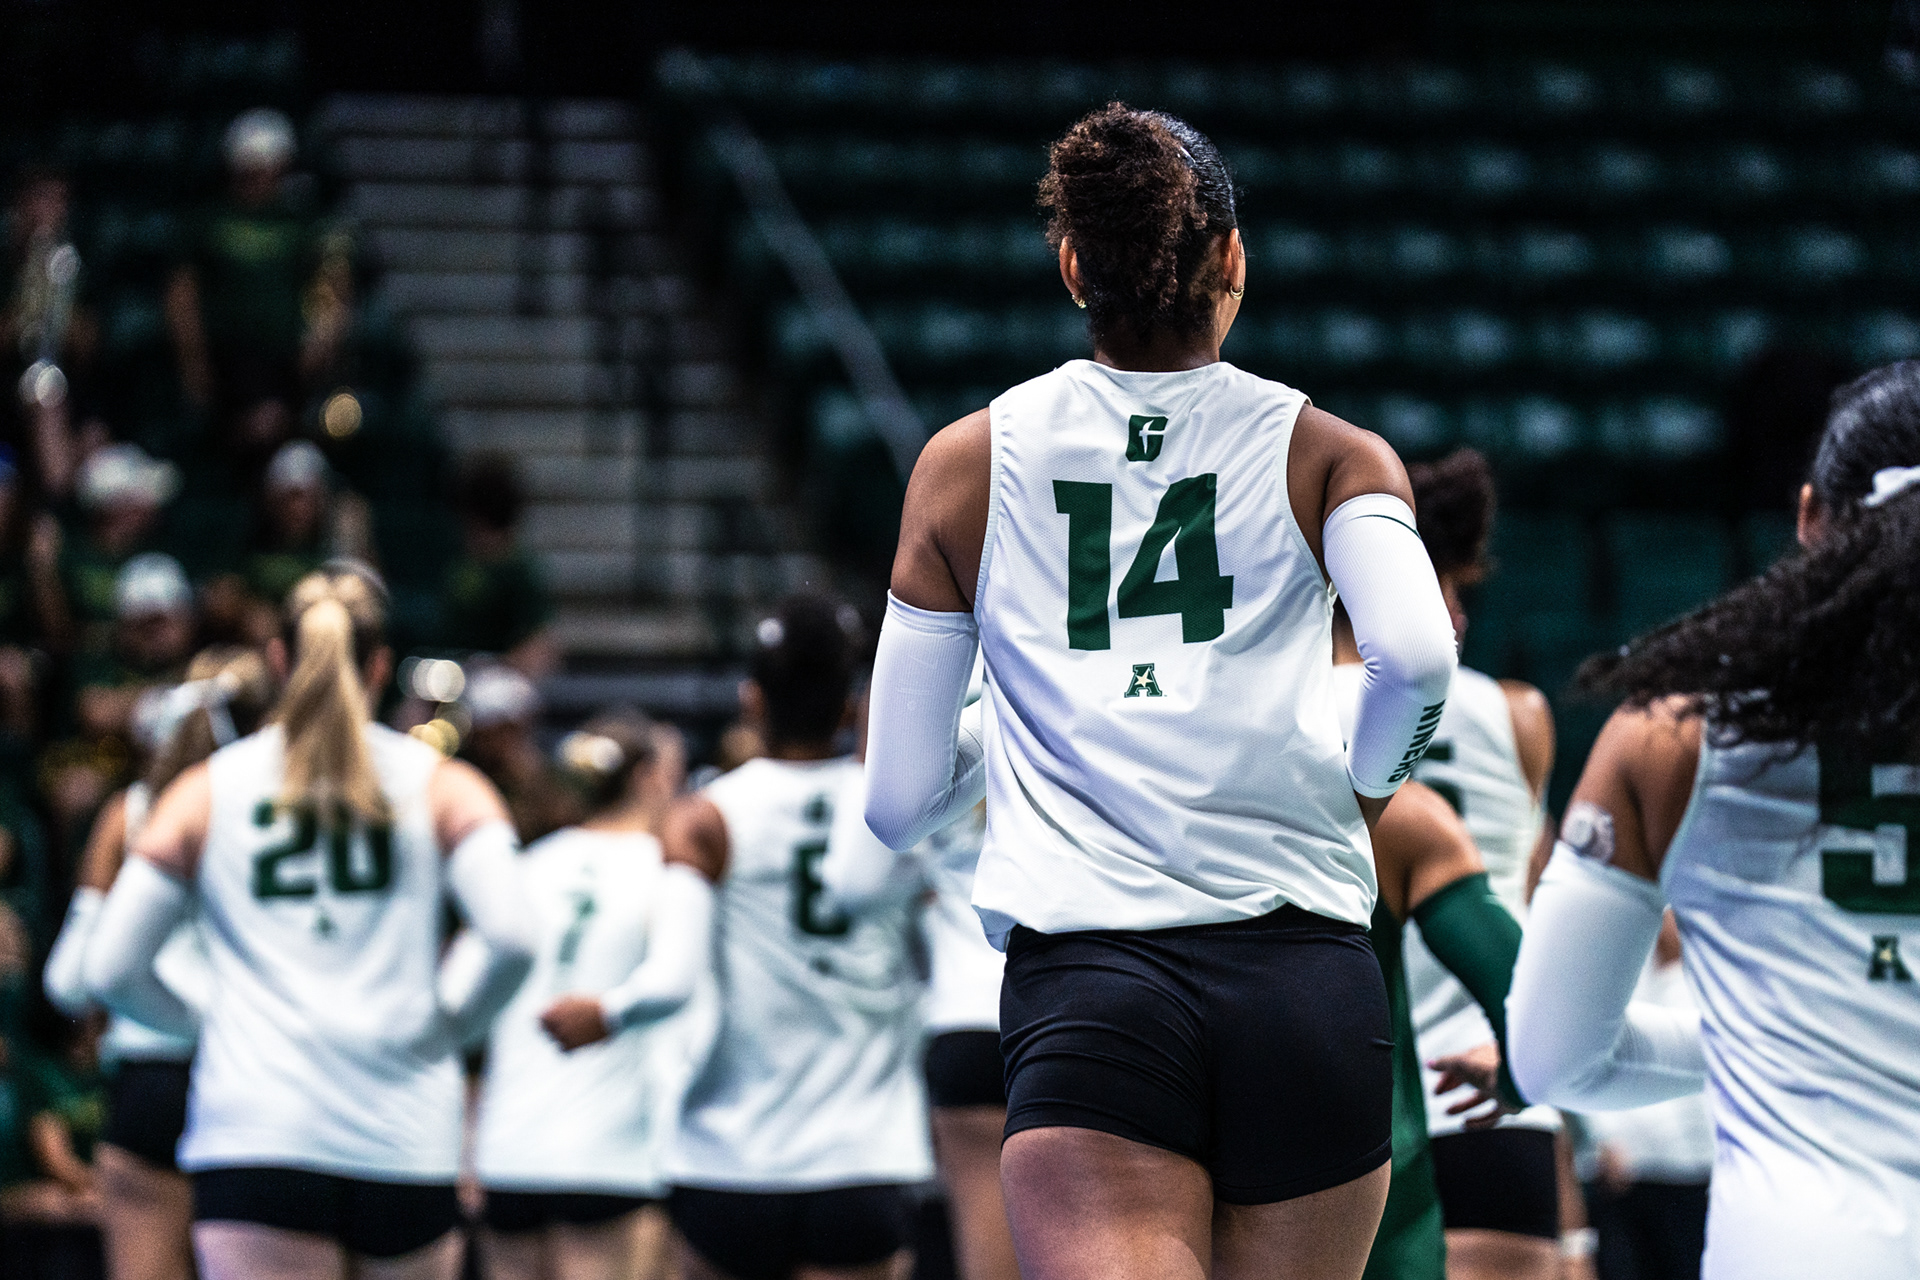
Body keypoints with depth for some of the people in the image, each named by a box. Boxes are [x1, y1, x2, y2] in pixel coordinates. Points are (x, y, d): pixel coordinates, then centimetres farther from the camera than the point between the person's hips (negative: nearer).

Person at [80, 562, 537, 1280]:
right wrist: (445, 1026, 6)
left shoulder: (205, 793, 8)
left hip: (252, 1133, -1)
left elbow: (110, 970, 4)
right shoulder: (441, 786, 6)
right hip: (404, 1135, 1)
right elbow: (510, 937, -10)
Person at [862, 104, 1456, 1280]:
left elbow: (900, 804, 12)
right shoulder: (1329, 455, 7)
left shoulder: (969, 464, 11)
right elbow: (1417, 657, -13)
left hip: (1082, 987, 0)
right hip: (1308, 983, 1)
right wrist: (1363, 787, 8)